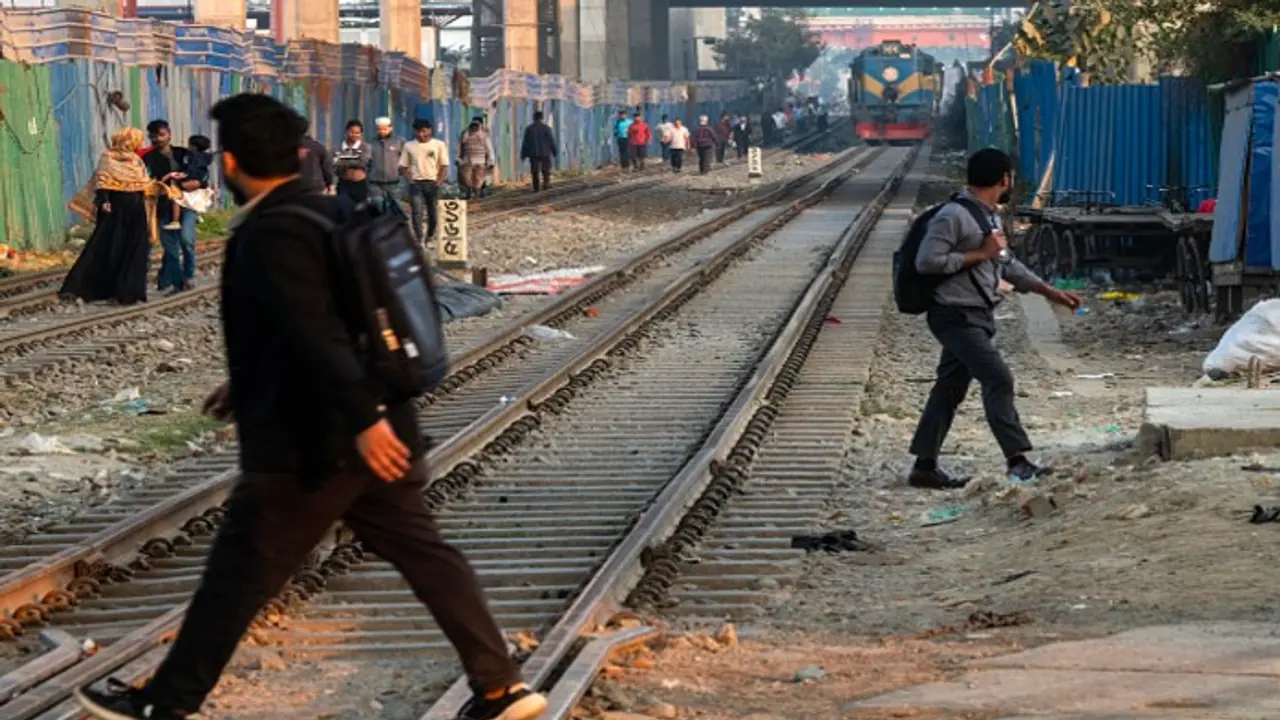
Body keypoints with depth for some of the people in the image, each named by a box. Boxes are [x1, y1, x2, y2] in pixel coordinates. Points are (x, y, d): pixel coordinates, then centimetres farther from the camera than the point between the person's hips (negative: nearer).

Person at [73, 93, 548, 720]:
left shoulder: (271, 234, -19)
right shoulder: (328, 212, 10)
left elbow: (318, 333, -27)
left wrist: (362, 419, -31)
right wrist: (250, 386, 28)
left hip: (308, 443, -9)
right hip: (374, 428, 9)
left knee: (238, 573, 3)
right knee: (422, 552, 11)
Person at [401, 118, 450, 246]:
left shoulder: (439, 145, 2)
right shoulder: (409, 146, 6)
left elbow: (444, 166, 2)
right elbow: (403, 166, 9)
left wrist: (439, 182, -9)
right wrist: (410, 180, -6)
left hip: (432, 183, 0)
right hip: (416, 183, 0)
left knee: (433, 214, 5)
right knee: (417, 212, -12)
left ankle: (429, 238, 24)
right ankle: (420, 241, -15)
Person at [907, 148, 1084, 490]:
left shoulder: (990, 216, 14)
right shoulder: (953, 216, -17)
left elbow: (1006, 264, 24)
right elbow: (927, 261, -23)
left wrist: (1049, 291, 21)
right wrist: (978, 254, -18)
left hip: (978, 316, 10)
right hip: (956, 316, -10)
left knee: (951, 388, 11)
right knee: (998, 378, -13)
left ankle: (925, 466, 16)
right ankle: (1017, 459, -12)